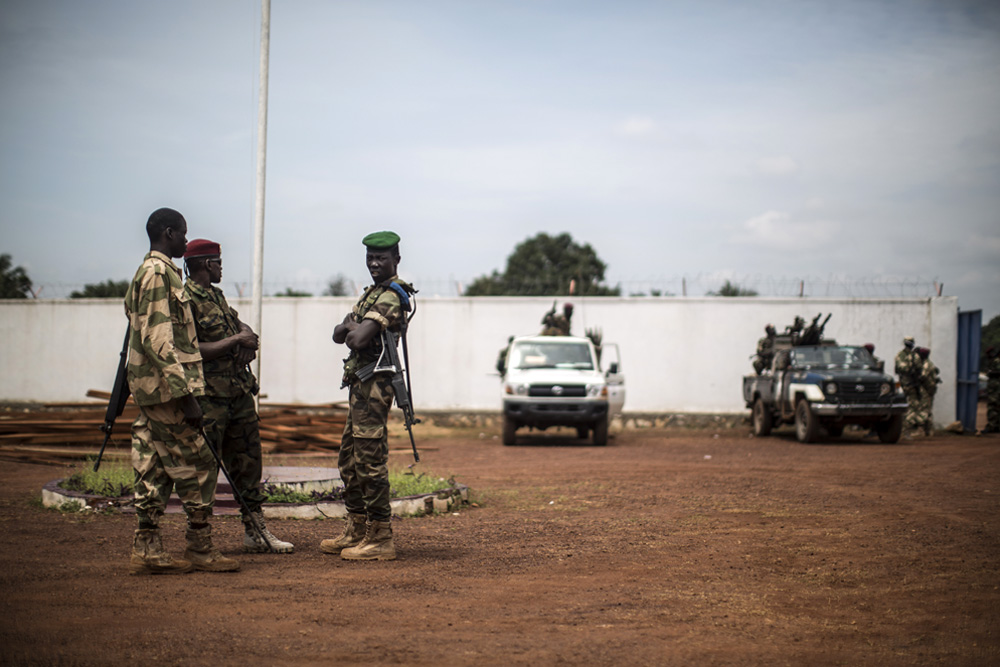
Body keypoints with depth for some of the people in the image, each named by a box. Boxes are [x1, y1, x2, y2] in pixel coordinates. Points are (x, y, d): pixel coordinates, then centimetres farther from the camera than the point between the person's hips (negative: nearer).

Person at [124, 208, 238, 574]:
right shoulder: (158, 273, -14)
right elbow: (158, 340, -21)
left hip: (149, 390, 10)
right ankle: (201, 550, 1)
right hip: (166, 390, -10)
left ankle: (147, 551, 9)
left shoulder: (151, 272, 18)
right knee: (197, 465, -4)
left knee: (154, 469, 9)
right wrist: (186, 393, -23)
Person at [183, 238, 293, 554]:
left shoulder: (217, 296, 18)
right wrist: (235, 340, -15)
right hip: (208, 398, -9)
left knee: (248, 463, 11)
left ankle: (255, 532, 19)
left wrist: (247, 338, -2)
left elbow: (241, 326, 23)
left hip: (240, 393, 9)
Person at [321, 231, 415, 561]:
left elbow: (358, 340, -24)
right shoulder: (372, 293, 20)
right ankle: (356, 531, 24)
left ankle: (380, 538, -6)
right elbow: (339, 335, 16)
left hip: (373, 384, -11)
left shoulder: (391, 295, -13)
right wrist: (351, 326, -6)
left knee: (371, 459, -9)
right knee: (349, 459, 15)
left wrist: (353, 330, -1)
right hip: (360, 384, 11)